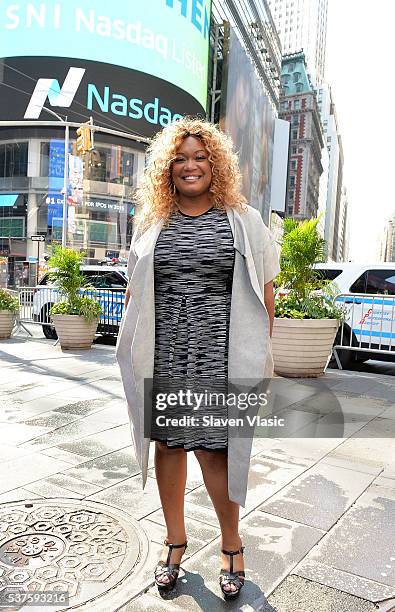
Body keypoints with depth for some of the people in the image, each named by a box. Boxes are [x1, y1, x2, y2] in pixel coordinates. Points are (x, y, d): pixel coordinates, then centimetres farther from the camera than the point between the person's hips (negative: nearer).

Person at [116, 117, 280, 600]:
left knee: (214, 448, 0)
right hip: (163, 356, 3)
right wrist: (130, 352, 9)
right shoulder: (151, 224, 10)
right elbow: (135, 293, 13)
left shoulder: (244, 221, 4)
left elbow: (263, 292, 4)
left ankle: (231, 543, 27)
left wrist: (261, 357, 1)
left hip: (219, 356, -2)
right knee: (168, 443, 10)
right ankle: (175, 538, 33)